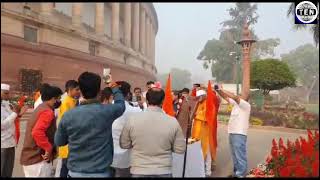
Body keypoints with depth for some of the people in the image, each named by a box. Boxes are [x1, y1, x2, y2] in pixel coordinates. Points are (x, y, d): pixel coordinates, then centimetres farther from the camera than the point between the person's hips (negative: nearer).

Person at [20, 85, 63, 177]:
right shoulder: (47, 112, -19)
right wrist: (48, 149, -22)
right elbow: (37, 132, -31)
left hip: (30, 157, 10)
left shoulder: (40, 108, 12)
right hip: (39, 160, -10)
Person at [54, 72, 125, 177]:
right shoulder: (107, 111, -16)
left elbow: (58, 142, 4)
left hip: (75, 172, 2)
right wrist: (114, 88, 23)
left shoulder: (68, 115, -11)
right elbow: (121, 104, 7)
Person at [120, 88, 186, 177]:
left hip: (138, 171, 1)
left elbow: (124, 144, -1)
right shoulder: (173, 121, -12)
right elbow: (180, 149, -5)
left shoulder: (132, 119, -12)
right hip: (164, 172, 0)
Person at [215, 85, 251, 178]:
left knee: (240, 155, -3)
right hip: (232, 132, 8)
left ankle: (241, 174, 5)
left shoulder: (246, 105, -9)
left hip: (239, 133, -8)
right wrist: (219, 90, -1)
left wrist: (222, 89, -20)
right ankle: (236, 172, 29)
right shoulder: (236, 103, 13)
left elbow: (235, 97, -22)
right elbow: (226, 97, 14)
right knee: (234, 155, 17)